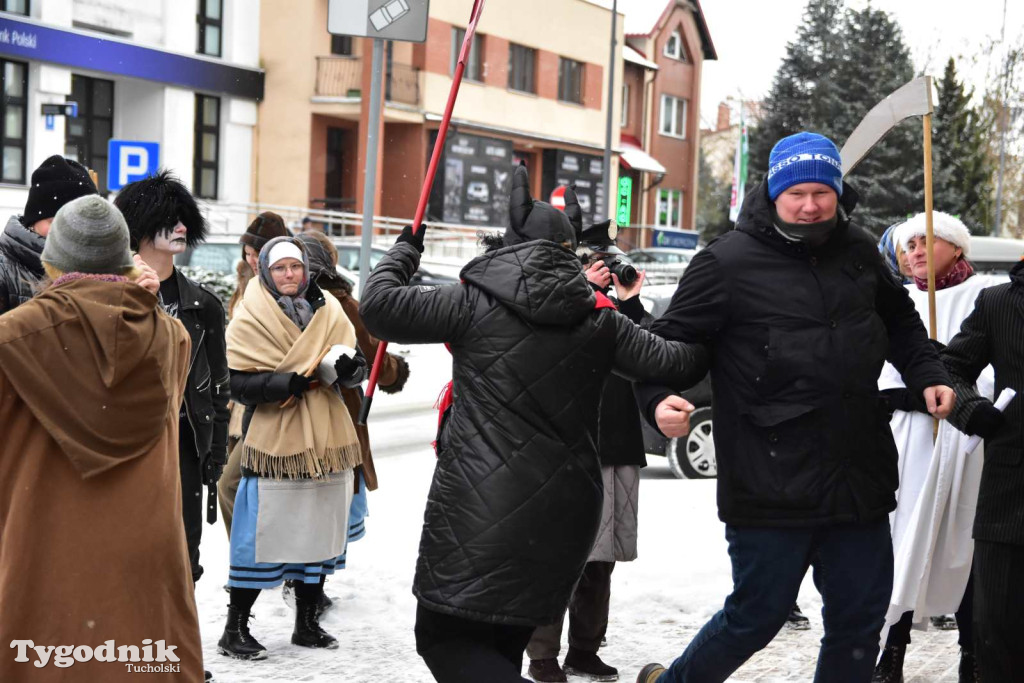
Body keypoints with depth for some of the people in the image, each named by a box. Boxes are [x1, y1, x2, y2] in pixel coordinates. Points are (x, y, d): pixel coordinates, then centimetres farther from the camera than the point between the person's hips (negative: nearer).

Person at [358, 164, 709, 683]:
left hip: (478, 507, -5)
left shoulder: (475, 303, -5)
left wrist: (402, 254, 14)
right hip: (563, 514, 5)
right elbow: (672, 364, 6)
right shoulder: (599, 318, 6)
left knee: (444, 639, 2)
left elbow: (378, 308, -5)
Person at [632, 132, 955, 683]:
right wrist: (657, 399, -23)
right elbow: (669, 341, -5)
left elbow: (900, 321, 27)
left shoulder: (858, 252, 8)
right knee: (757, 615, 4)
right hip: (770, 487, -5)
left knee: (860, 617, 13)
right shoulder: (728, 261, -8)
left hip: (859, 482, 6)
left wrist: (926, 374, 13)